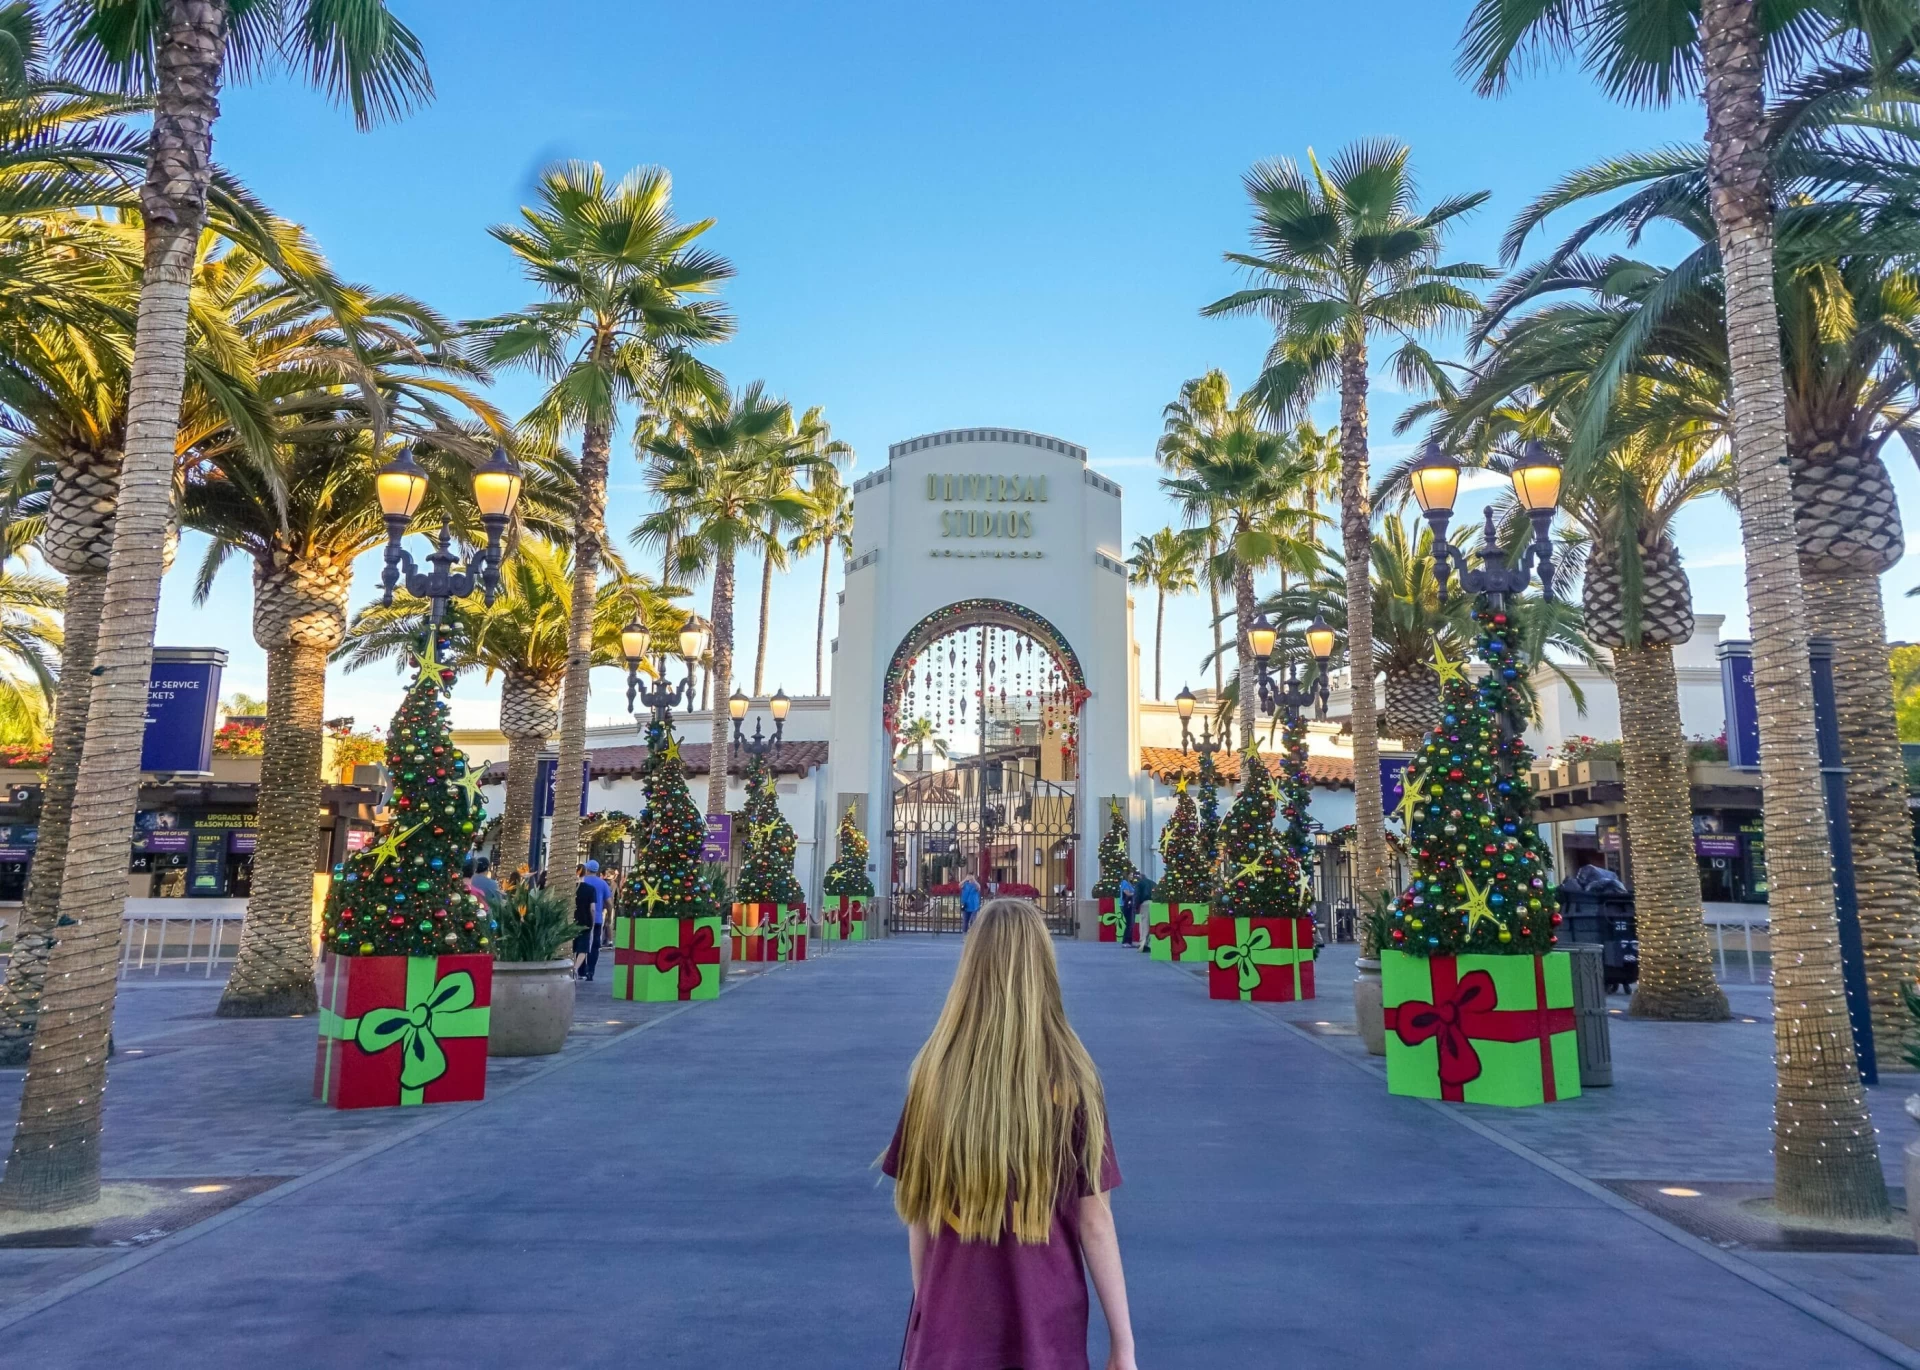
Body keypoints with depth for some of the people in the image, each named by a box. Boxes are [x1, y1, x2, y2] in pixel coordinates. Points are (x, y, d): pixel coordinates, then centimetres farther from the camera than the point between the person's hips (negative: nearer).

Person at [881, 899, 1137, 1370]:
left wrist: (926, 1310, 10)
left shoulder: (936, 1070, -11)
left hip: (949, 1330, 1)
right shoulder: (1073, 1079, -14)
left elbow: (916, 1210, -4)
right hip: (1047, 1331, 0)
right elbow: (1095, 1222, -10)